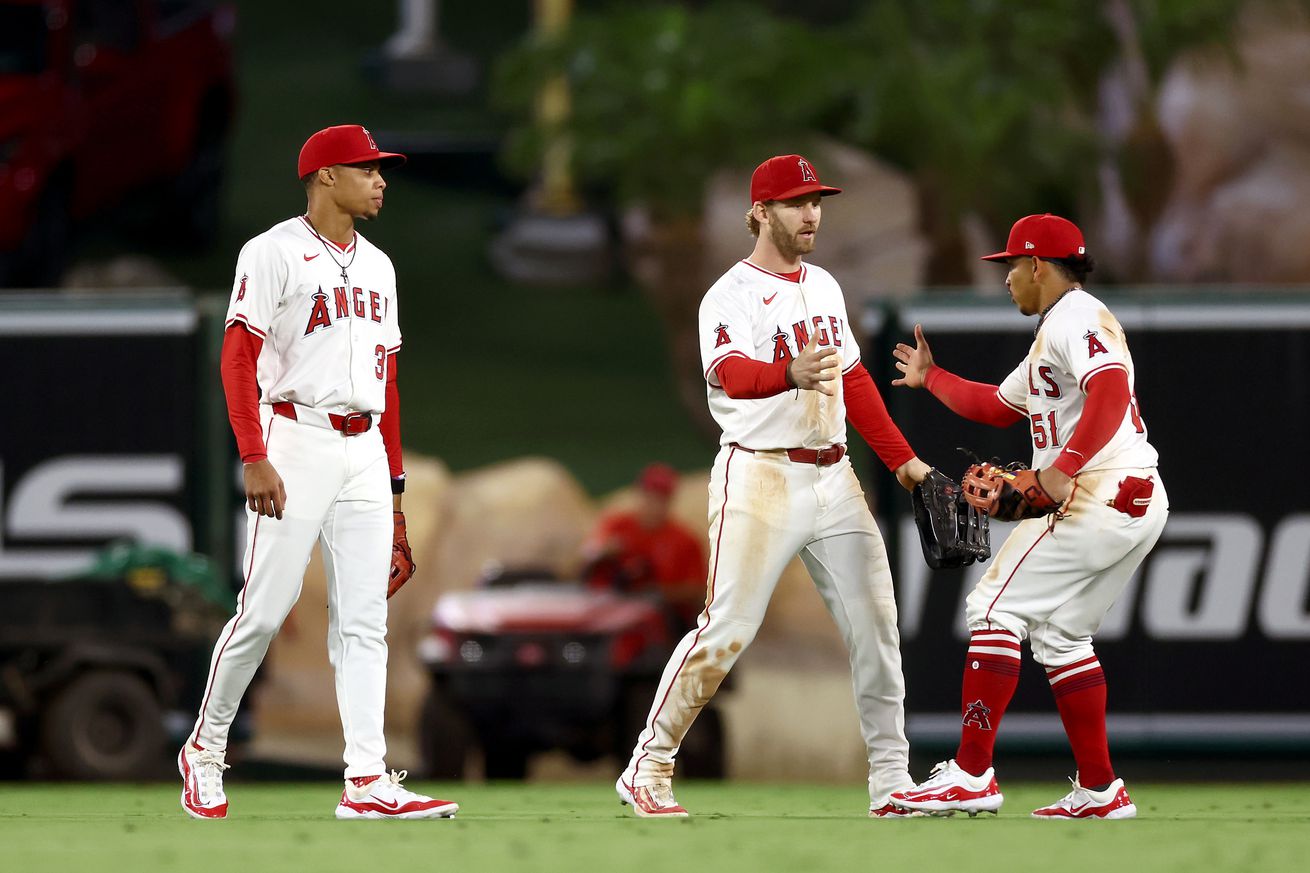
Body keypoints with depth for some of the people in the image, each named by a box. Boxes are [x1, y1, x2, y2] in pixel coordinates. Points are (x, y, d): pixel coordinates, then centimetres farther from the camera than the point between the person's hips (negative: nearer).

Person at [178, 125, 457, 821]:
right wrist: (254, 460, -19)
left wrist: (394, 478, 17)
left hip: (365, 450, 7)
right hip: (296, 443, -6)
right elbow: (238, 357, -10)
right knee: (265, 608, -6)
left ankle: (368, 780, -6)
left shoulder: (376, 266, 18)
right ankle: (204, 750, 12)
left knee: (363, 619, -1)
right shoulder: (275, 253, -4)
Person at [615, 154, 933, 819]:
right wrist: (791, 374, -50)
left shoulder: (824, 287, 16)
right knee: (726, 628, -13)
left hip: (832, 477, 7)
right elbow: (729, 373, -29)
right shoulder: (732, 296, -9)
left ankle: (891, 782, 9)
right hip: (759, 477, -7)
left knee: (875, 624, 3)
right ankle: (647, 769, -3)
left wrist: (902, 459, 17)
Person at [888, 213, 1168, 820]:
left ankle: (972, 776, -14)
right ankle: (1100, 791, 14)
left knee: (997, 606, -10)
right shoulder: (1051, 334, 26)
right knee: (1060, 635, 16)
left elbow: (1111, 391, -26)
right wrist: (931, 378, 42)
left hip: (1103, 494, -11)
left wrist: (1066, 466, -34)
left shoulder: (1076, 317, -8)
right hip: (1134, 504, 11)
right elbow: (998, 407, 37)